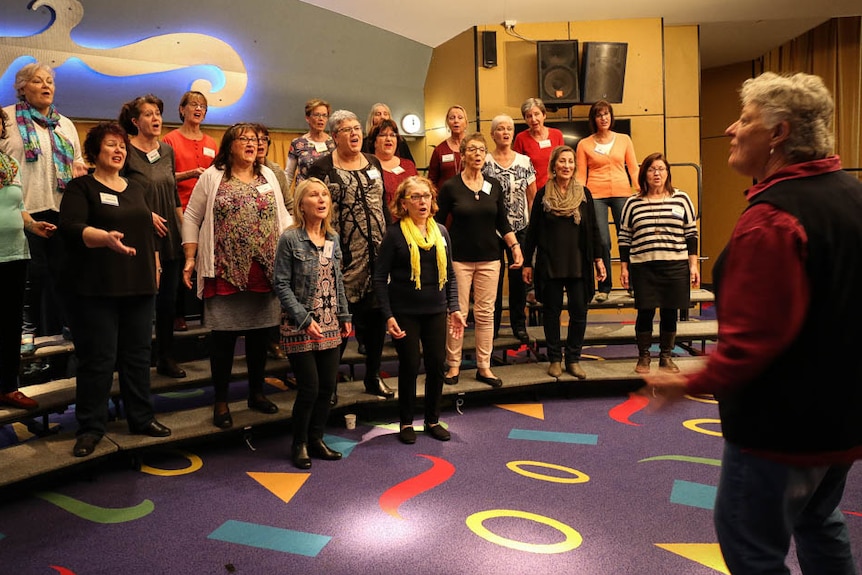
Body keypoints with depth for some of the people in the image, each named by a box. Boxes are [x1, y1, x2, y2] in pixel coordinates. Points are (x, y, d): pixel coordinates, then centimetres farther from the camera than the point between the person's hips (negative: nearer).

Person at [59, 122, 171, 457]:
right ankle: (90, 427, 10)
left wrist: (155, 270, 15)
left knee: (138, 356, 11)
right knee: (97, 360, -1)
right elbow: (70, 227, -16)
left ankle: (141, 418, 22)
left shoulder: (137, 189, 17)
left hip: (140, 288, 6)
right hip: (98, 290, -5)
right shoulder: (81, 187, -2)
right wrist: (105, 238, -33)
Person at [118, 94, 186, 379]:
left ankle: (166, 357, 19)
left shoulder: (167, 150, 12)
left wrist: (184, 226, 13)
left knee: (168, 297, 9)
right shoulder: (126, 150, -6)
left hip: (170, 237, 6)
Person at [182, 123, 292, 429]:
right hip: (225, 272, -3)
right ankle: (221, 401, 16)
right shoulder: (211, 177, 2)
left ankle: (257, 392, 27)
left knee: (260, 333, 11)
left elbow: (282, 216, 16)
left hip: (264, 271, 4)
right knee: (224, 336, 2)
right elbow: (191, 218, 3)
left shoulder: (268, 176, 13)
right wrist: (190, 259, -3)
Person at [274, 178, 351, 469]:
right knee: (310, 388, -3)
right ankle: (299, 444, 18)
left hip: (329, 325, 6)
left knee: (328, 386, 8)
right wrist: (304, 319, -15)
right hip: (300, 326, -6)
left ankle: (316, 438, 27)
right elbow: (282, 284, -11)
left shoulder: (332, 238, 8)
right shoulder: (290, 238, -10)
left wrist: (344, 316, 12)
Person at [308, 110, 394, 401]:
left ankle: (373, 377, 25)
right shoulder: (322, 168, -3)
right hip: (344, 258, -5)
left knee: (377, 316, 9)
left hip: (377, 255, 5)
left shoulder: (373, 163, 13)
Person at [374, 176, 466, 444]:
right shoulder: (395, 234, -7)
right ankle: (406, 423, 21)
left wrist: (454, 308, 5)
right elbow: (380, 278, -7)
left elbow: (450, 274, 12)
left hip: (436, 311, 4)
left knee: (437, 364, 7)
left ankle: (433, 420, 25)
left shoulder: (441, 231, 6)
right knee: (410, 366, 2)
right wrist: (388, 316, -13)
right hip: (405, 312, -4)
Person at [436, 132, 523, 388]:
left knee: (485, 313, 5)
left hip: (489, 258, 3)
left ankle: (484, 367, 14)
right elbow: (438, 224, -1)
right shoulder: (450, 187, -3)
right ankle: (454, 366, 12)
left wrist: (515, 246, 2)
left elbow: (502, 222, 13)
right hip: (459, 258, -3)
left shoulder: (494, 186, 7)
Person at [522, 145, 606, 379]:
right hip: (549, 264, -1)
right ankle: (554, 359, 18)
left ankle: (573, 359, 15)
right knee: (551, 312, 5)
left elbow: (593, 229, 9)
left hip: (578, 264, 1)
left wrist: (598, 259, 4)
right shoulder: (543, 194, 1)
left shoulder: (584, 194, 5)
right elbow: (532, 231, 3)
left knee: (579, 312, 1)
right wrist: (527, 263, 1)